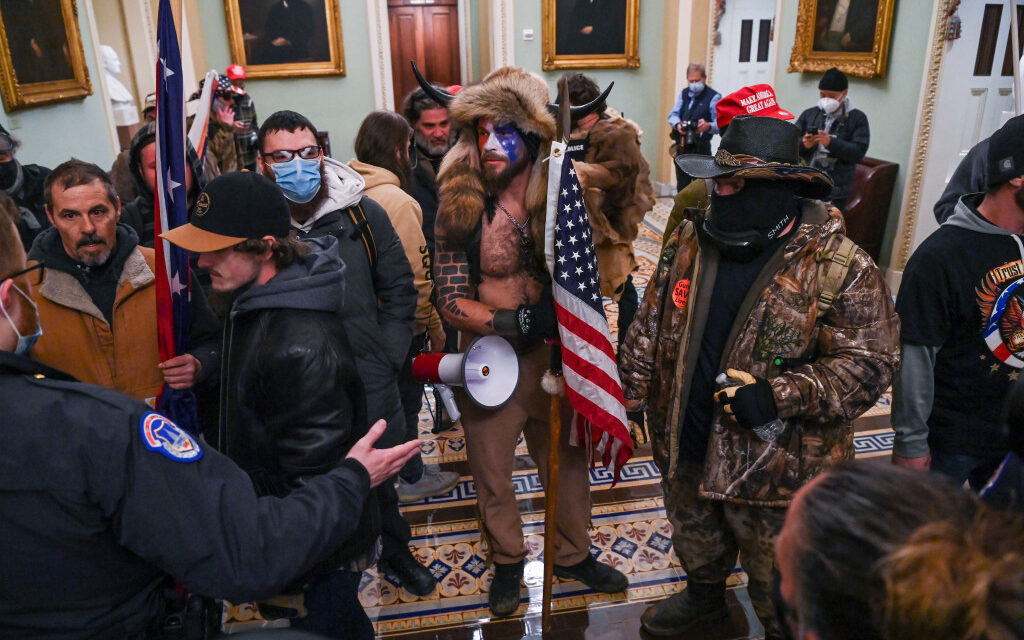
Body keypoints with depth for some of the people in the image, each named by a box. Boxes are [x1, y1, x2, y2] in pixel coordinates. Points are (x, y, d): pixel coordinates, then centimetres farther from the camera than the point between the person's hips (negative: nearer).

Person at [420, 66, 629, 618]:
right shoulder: (461, 209, -12)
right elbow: (451, 300, -12)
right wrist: (511, 321, -26)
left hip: (552, 358, 2)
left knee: (568, 461, 18)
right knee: (492, 471, 16)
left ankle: (574, 555, 46)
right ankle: (507, 561, 44)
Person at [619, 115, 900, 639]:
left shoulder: (841, 268, -20)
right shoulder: (689, 240, -4)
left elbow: (868, 361, -19)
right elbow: (651, 324, 5)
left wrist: (779, 397, -29)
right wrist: (630, 392, 6)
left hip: (775, 467, -5)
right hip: (685, 450, 5)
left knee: (778, 585, 18)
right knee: (696, 544, 32)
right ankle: (703, 597, 61)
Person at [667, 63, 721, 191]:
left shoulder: (714, 97, -5)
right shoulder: (684, 94, 15)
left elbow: (720, 124, -12)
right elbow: (672, 115, 7)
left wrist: (708, 126, -34)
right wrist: (677, 124, -16)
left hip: (700, 148, -6)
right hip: (681, 147, 6)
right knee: (681, 185, 12)